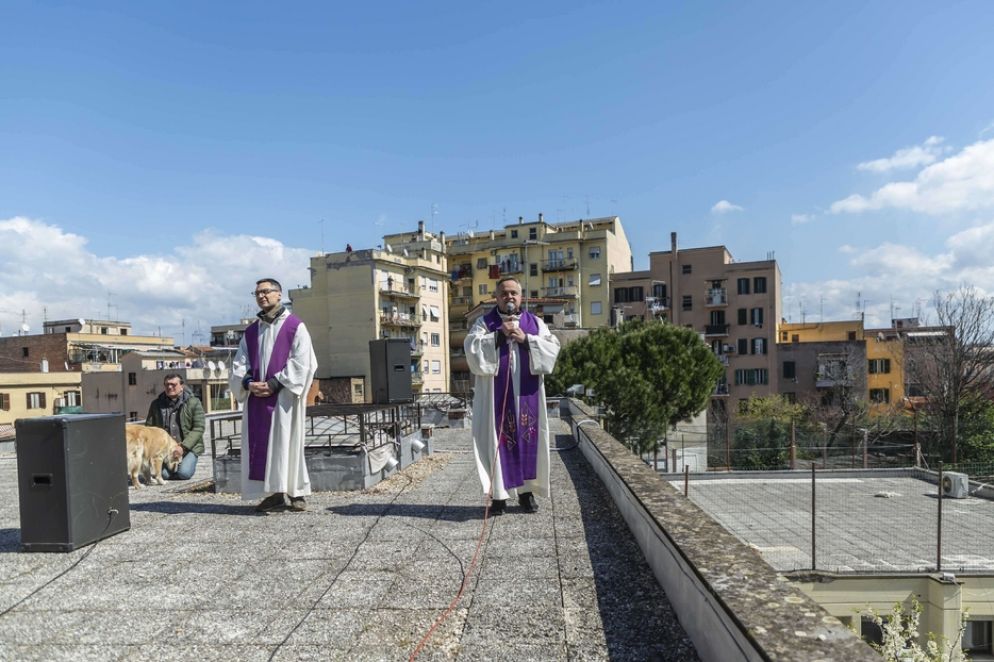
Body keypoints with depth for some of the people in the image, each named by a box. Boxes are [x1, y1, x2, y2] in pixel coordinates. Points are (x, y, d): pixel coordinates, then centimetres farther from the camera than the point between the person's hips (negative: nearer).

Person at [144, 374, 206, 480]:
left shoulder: (193, 402, -1)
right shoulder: (156, 404, 9)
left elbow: (198, 428, -6)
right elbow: (149, 427, 9)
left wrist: (183, 447, -16)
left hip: (188, 447, -2)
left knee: (184, 473, -22)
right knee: (163, 473, -19)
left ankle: (189, 463, 14)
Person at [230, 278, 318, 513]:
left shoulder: (295, 326, -1)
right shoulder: (251, 331, 16)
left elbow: (302, 362, -9)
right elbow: (239, 363, 13)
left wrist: (275, 384, -15)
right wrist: (248, 382, -8)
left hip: (283, 395, -5)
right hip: (257, 395, 5)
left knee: (286, 441, -5)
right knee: (260, 444, 3)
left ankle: (296, 494, 1)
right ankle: (276, 493, 8)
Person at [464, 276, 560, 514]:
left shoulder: (535, 322, 12)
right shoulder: (484, 323, 6)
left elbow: (552, 347, 0)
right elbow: (472, 348, -8)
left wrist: (526, 339, -12)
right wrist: (500, 335, -14)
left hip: (526, 394, 2)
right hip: (496, 394, -2)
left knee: (528, 439, 4)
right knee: (497, 440, -2)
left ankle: (526, 491, 15)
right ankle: (498, 494, 4)